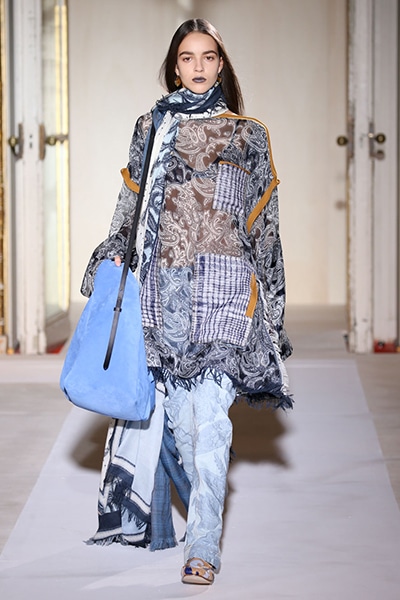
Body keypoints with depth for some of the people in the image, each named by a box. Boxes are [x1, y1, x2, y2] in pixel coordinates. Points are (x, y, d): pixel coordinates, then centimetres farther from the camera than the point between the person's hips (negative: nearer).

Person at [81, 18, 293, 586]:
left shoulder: (249, 136, 11)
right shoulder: (151, 128, 16)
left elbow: (265, 226, 12)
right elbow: (129, 209, 18)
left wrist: (271, 300, 9)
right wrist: (112, 260, 6)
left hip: (223, 283, -2)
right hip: (162, 281, 2)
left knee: (208, 413, -11)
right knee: (178, 411, 2)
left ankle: (202, 547, -10)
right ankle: (207, 511, 24)